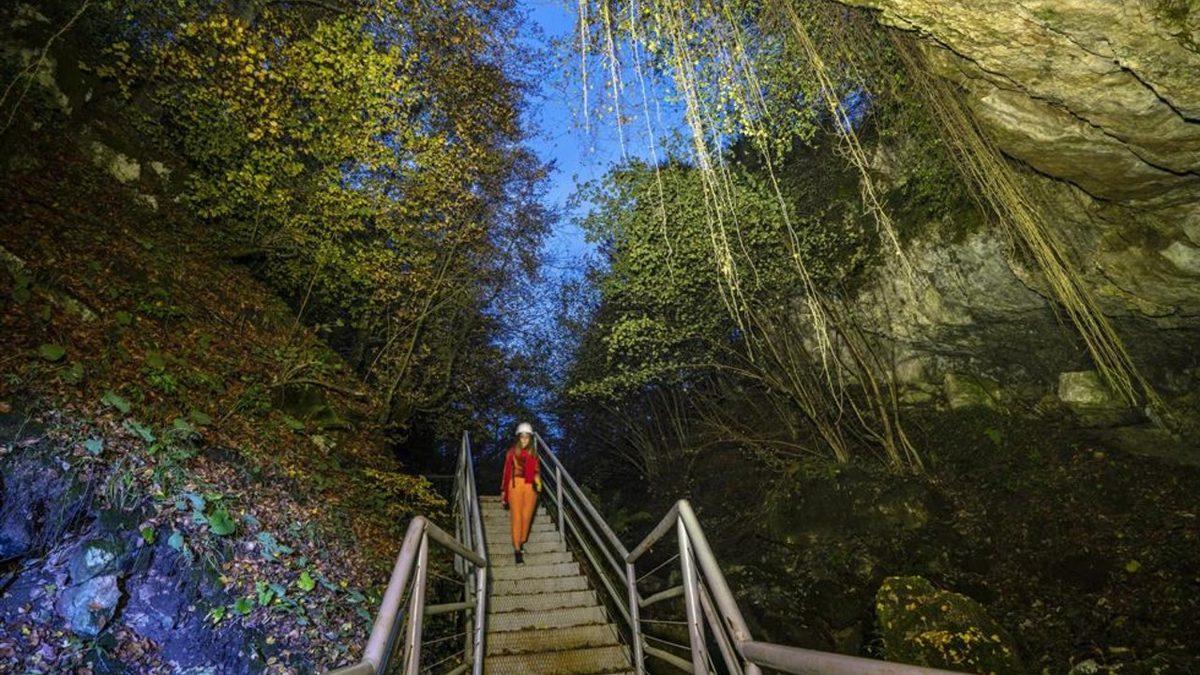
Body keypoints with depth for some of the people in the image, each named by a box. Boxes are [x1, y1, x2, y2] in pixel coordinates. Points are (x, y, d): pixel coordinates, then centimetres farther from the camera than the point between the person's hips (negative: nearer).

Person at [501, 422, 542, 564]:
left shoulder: (533, 452, 9)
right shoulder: (512, 452, 0)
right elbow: (507, 471, 2)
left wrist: (538, 482, 0)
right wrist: (504, 490, 1)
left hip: (530, 487, 3)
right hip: (515, 485, -3)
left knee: (527, 516, 6)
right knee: (517, 517, -3)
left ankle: (522, 542, 26)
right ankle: (517, 549, 1)